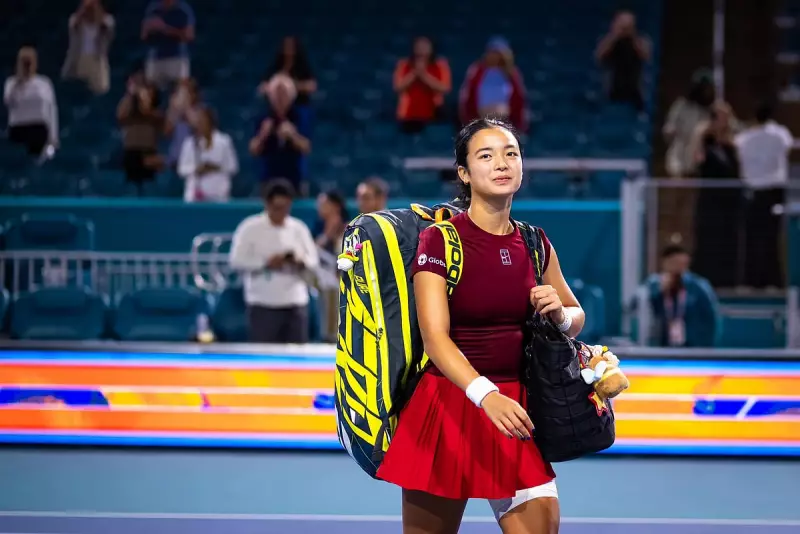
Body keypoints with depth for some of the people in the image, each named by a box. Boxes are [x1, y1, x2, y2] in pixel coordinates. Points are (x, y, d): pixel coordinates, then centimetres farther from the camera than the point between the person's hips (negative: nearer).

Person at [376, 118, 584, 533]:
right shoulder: (439, 241, -9)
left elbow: (575, 317, 20)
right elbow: (435, 336, -20)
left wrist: (560, 315, -5)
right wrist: (486, 395, -36)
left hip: (512, 408, 4)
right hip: (449, 404, -4)